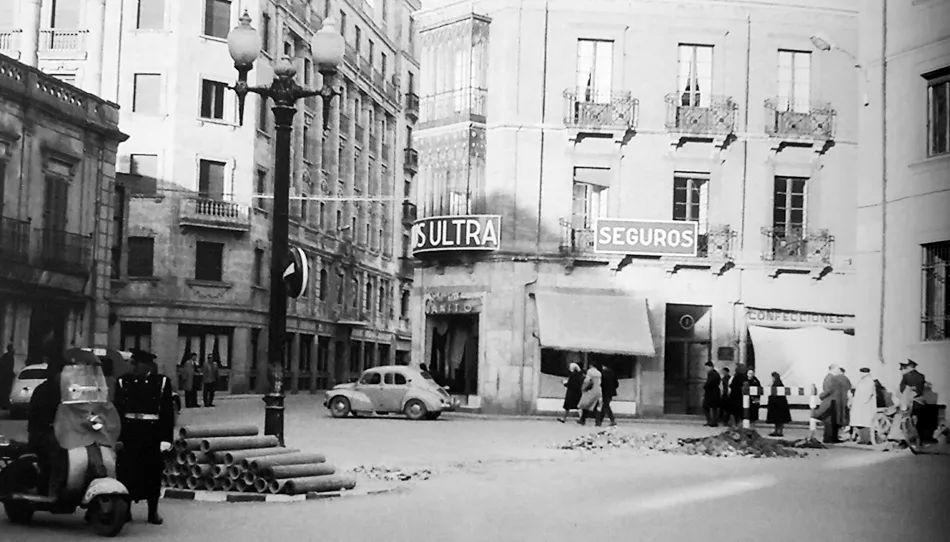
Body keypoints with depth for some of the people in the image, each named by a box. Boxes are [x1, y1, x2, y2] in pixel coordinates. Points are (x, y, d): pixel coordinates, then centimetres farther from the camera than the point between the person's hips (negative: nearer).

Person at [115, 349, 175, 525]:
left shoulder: (162, 383, 2)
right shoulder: (123, 382, 5)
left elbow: (168, 412, 0)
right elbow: (117, 410, 3)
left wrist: (167, 438, -6)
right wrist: (115, 436, -3)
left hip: (152, 434, -1)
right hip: (129, 433, 1)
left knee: (153, 472, 4)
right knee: (127, 471, 2)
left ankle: (153, 511, 14)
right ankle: (125, 509, 14)